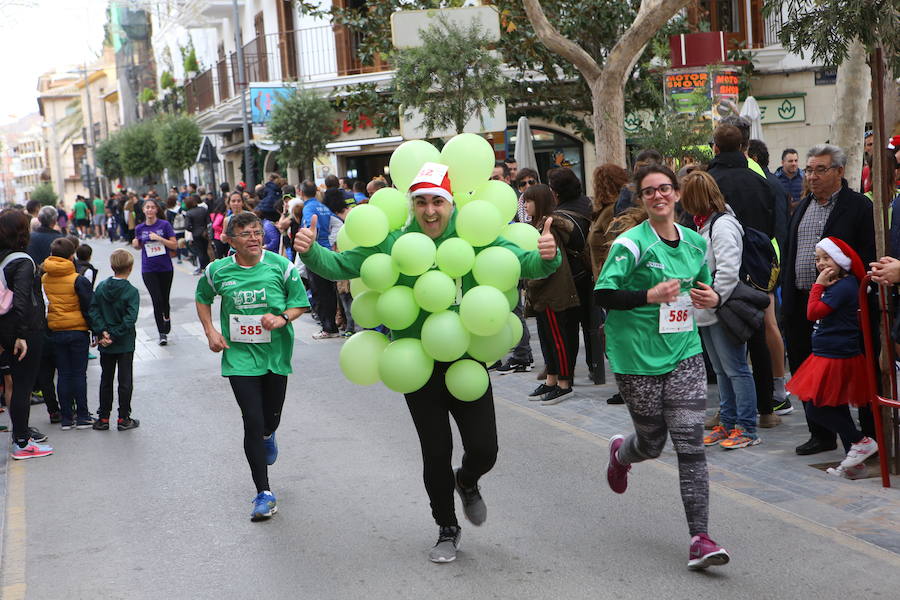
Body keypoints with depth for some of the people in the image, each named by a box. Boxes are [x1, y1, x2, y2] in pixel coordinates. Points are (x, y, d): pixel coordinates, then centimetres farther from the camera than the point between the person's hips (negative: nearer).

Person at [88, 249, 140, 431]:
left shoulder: (101, 287, -1)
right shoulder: (131, 291, -13)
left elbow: (93, 311, -7)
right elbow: (130, 319, -21)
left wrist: (102, 332, -11)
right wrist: (115, 335, -15)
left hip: (105, 345, 4)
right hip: (125, 344, -4)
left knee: (106, 380, 13)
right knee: (125, 381, 5)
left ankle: (103, 418, 17)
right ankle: (123, 419, 8)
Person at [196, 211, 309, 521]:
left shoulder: (280, 266, -8)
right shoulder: (217, 271, -4)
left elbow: (300, 302, 1)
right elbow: (202, 298, 15)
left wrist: (282, 319, -18)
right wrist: (210, 331, 2)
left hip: (275, 354, 1)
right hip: (239, 356, -1)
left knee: (271, 417, 15)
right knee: (252, 422, -7)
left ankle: (268, 437, 57)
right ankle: (264, 493, 2)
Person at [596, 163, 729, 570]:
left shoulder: (695, 242, 8)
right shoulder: (632, 243, -9)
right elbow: (602, 294, -15)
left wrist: (711, 299, 0)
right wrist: (649, 296, -25)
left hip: (684, 353, 3)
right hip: (638, 357, -3)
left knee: (690, 444, -6)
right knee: (652, 442, 11)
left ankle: (700, 538, -4)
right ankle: (620, 453, 49)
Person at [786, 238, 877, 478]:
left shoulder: (842, 287, -17)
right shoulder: (839, 285, 14)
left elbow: (813, 312, -20)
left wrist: (819, 285, -12)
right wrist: (822, 286, 4)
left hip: (835, 359, -11)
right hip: (834, 356, 11)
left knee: (816, 409, -8)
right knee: (837, 410, 13)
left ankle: (861, 441, -1)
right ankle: (855, 463, 18)